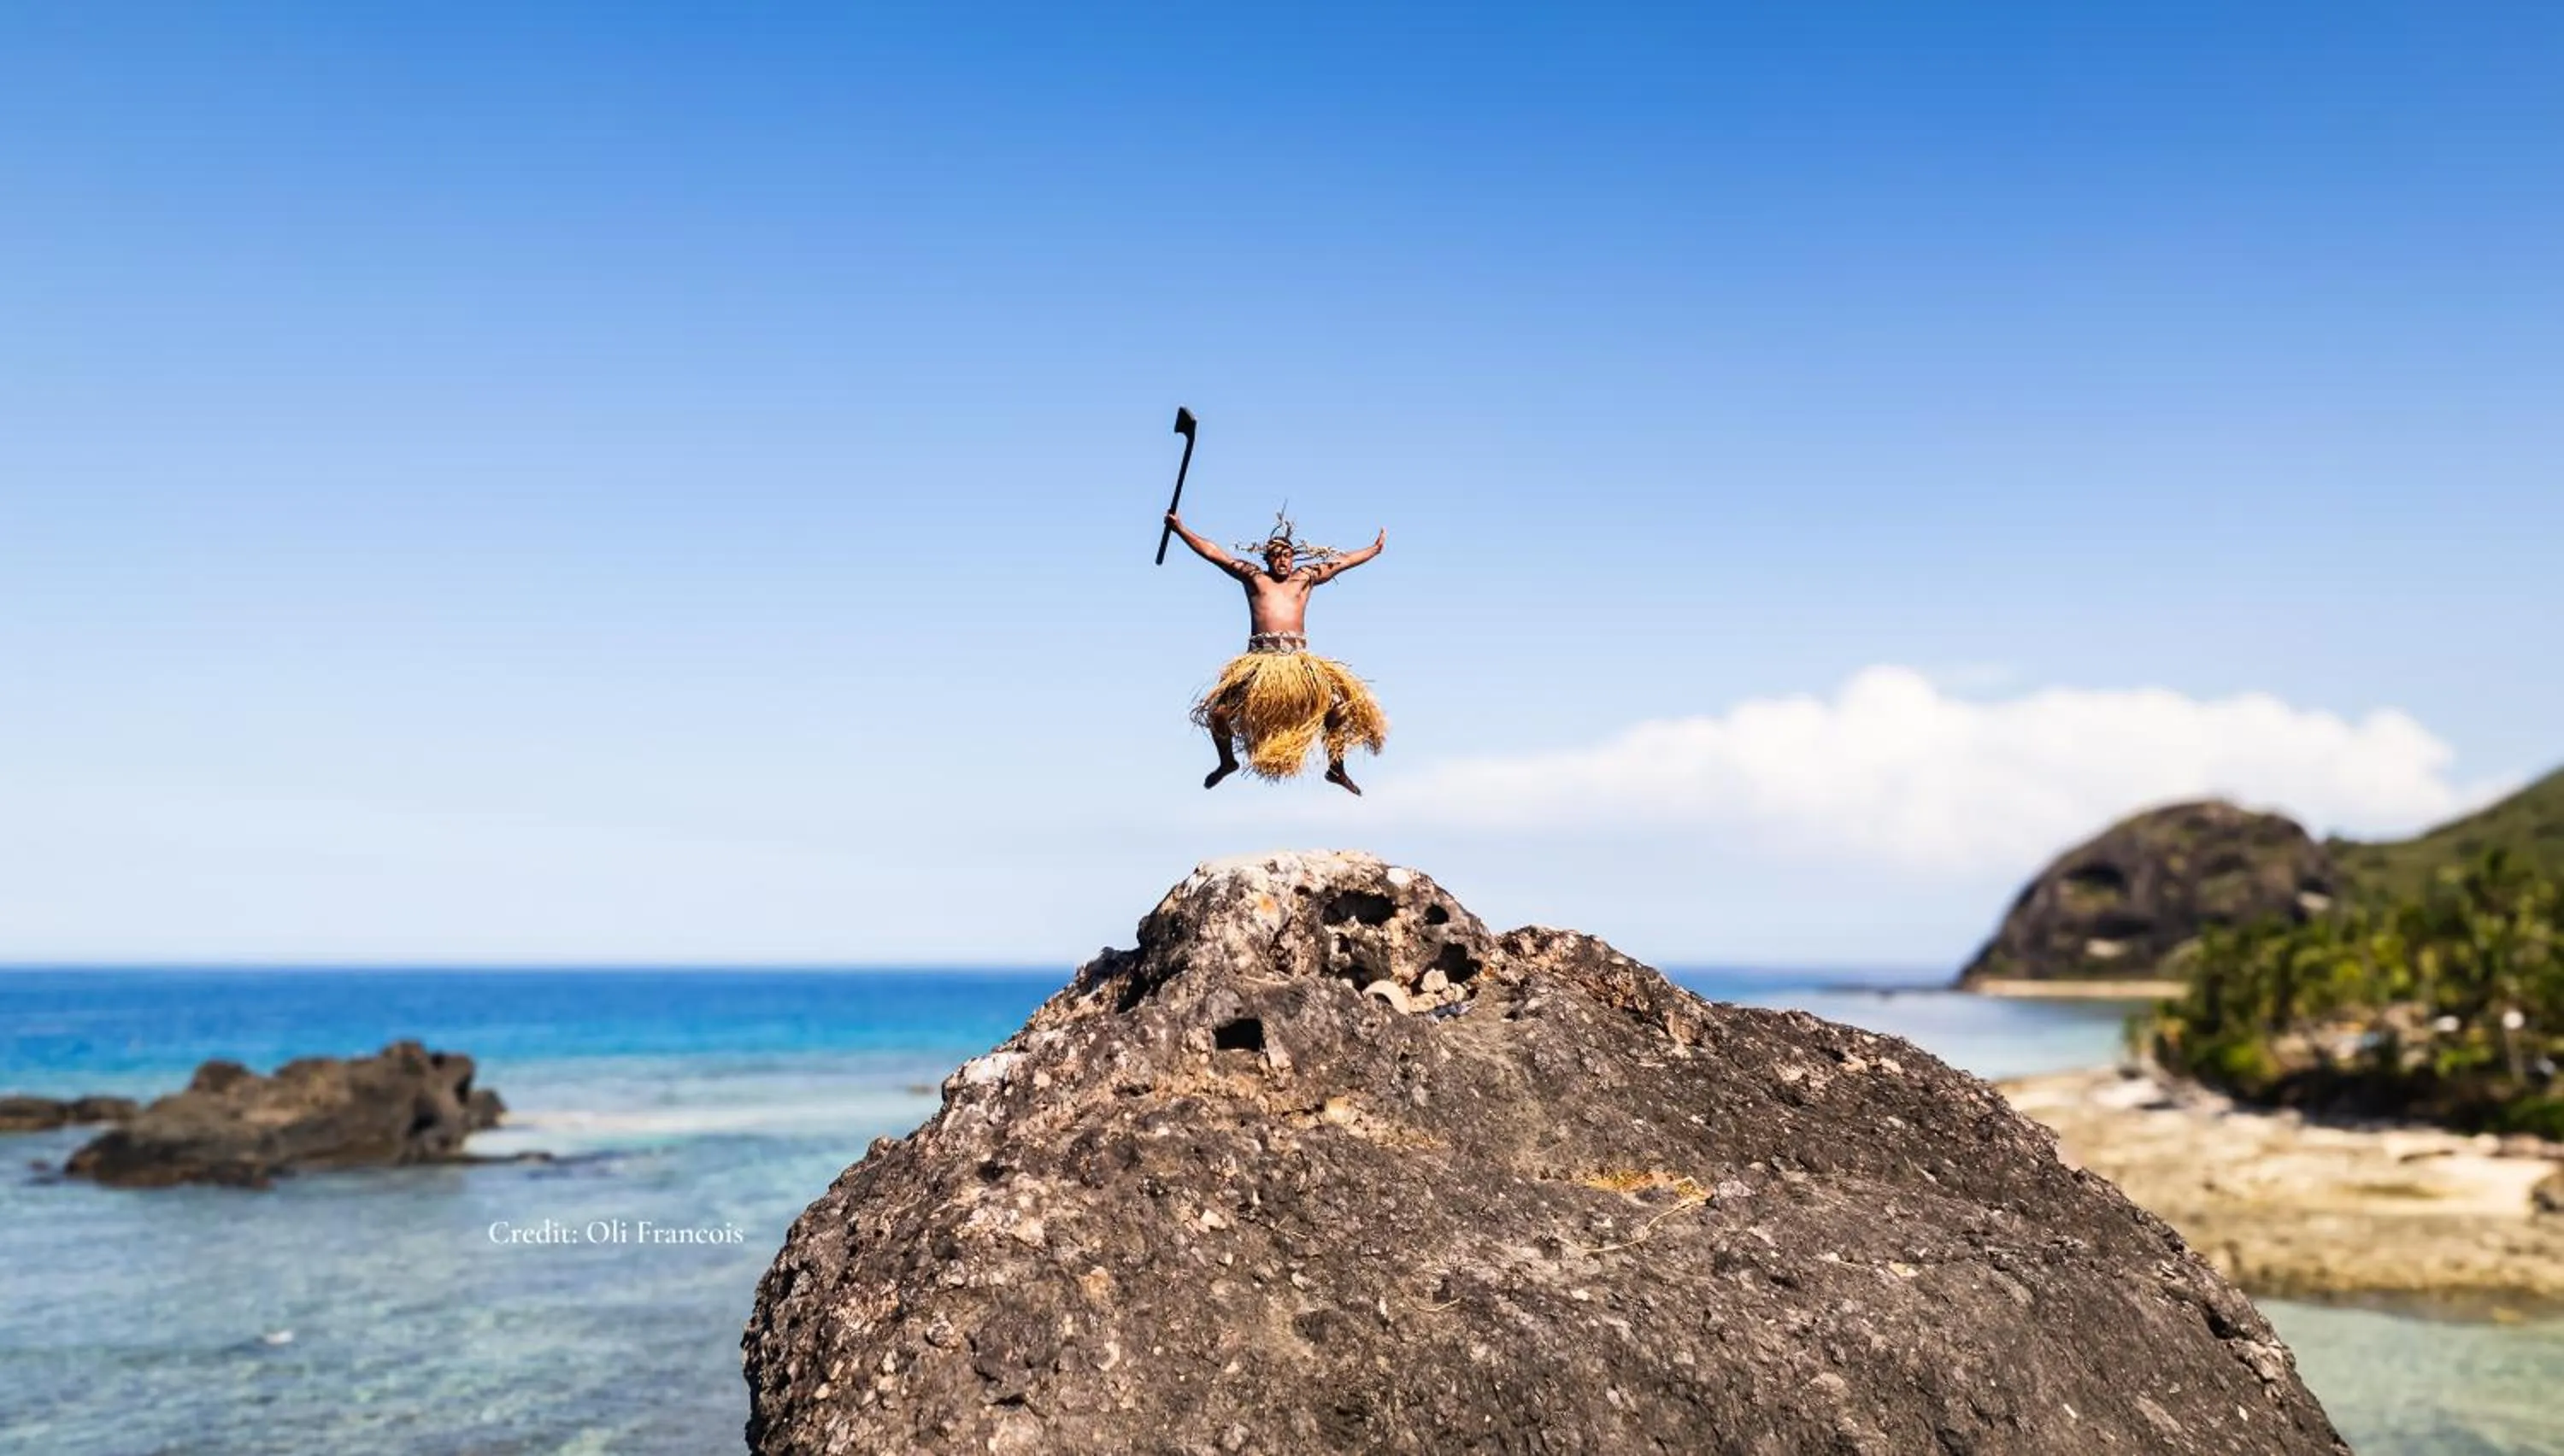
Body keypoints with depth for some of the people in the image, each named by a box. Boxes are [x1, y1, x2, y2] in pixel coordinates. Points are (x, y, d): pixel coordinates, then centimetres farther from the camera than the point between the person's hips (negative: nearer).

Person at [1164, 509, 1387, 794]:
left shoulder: (1306, 577, 19)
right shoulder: (1253, 576, 16)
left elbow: (1341, 561, 26)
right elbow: (1214, 553, 17)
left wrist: (1374, 549, 31)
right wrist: (1181, 530, 16)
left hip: (1299, 660, 1)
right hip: (1260, 659, -1)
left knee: (1339, 704, -13)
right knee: (1219, 710, -12)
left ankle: (1336, 768, 5)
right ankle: (1227, 761, 17)